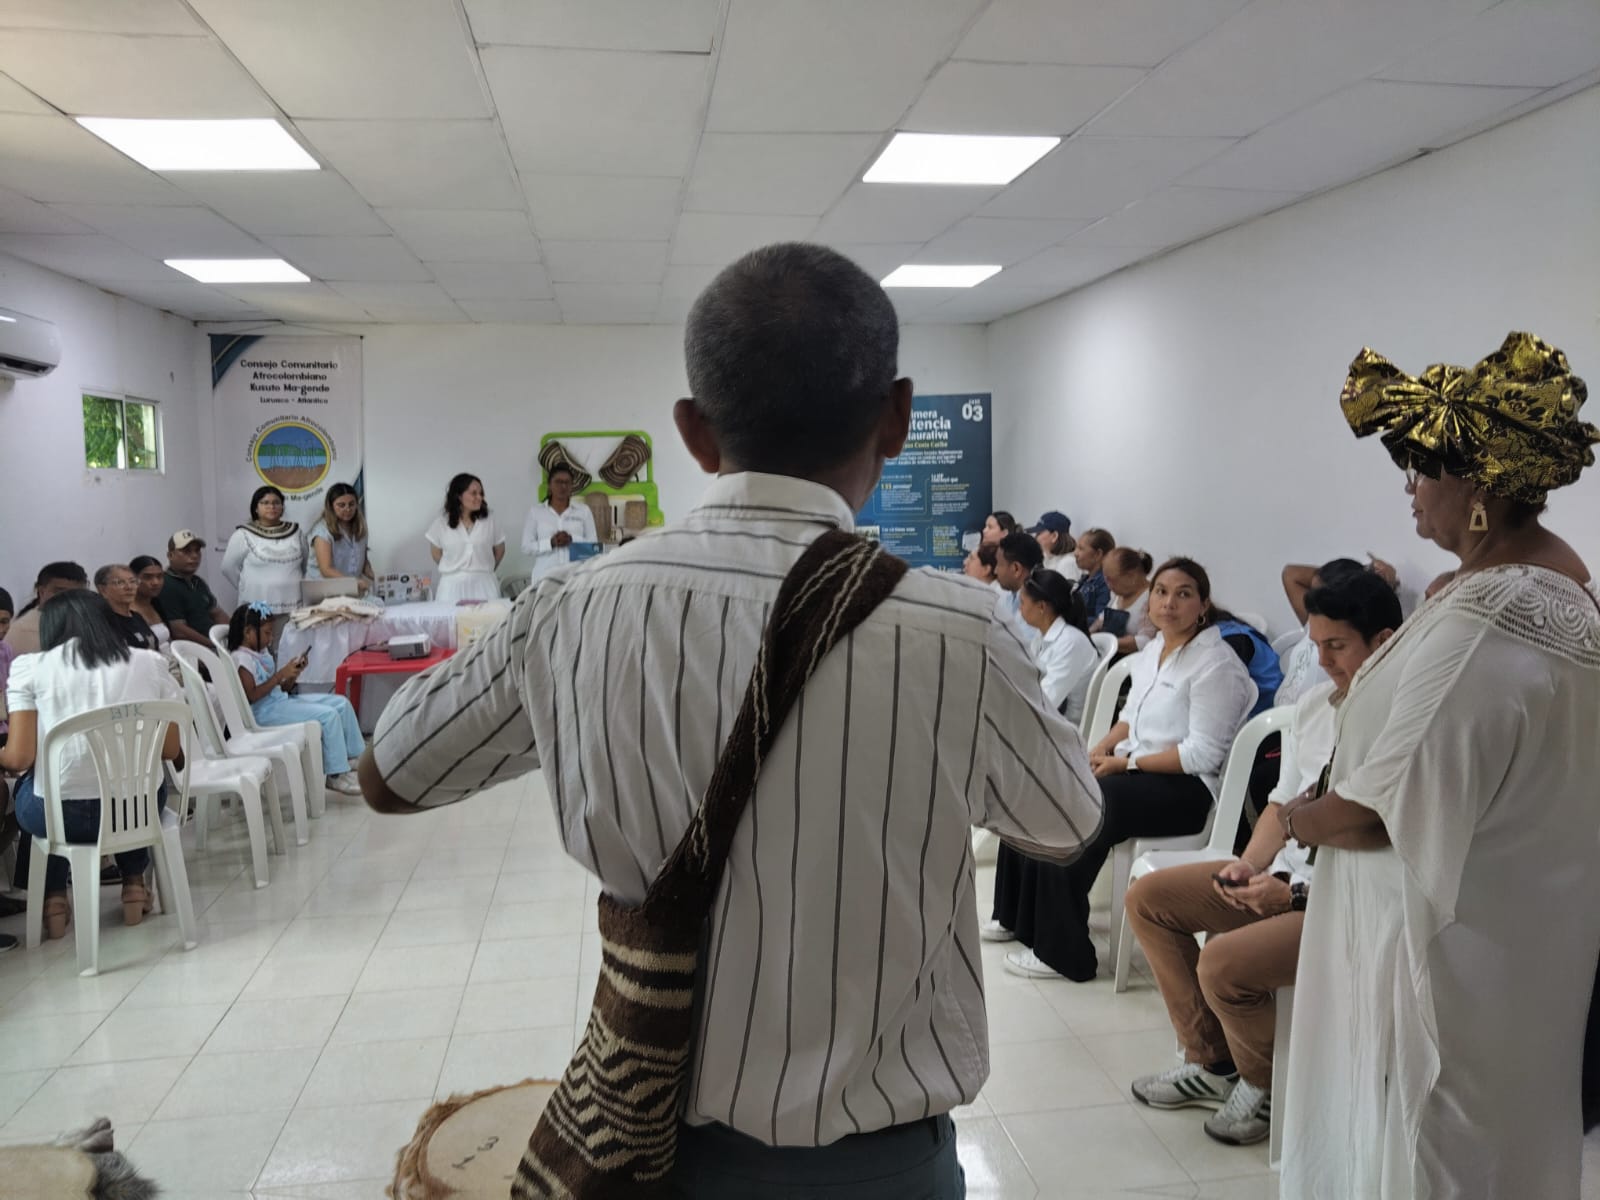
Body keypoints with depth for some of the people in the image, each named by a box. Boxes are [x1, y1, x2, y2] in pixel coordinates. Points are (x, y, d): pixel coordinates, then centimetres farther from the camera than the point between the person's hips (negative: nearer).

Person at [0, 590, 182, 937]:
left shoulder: (30, 666, -1)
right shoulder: (150, 662, 5)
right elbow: (170, 751, 7)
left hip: (60, 812, -2)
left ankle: (55, 900, 25)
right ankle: (134, 887, 31)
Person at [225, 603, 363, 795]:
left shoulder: (263, 653, 16)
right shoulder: (241, 658, -13)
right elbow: (251, 696, -23)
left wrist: (294, 673, 0)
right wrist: (280, 674, -21)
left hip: (282, 701, 10)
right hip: (266, 712, -10)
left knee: (341, 703, 5)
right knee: (328, 715, -22)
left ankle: (356, 758, 9)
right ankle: (336, 775, -15)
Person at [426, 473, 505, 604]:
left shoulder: (488, 522, 4)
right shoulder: (441, 523, 3)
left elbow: (500, 550, 16)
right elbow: (437, 554, 13)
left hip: (483, 584, 1)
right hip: (453, 585, 0)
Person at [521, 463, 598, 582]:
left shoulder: (584, 510, 11)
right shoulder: (535, 511, 10)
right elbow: (526, 547, 5)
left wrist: (572, 540, -12)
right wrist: (551, 542, -11)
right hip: (545, 576, 0)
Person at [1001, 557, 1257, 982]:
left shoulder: (1215, 664, -14)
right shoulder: (1153, 648, 12)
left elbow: (1201, 755, -18)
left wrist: (1124, 762, -16)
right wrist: (1099, 748, 2)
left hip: (1186, 788, -8)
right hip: (1133, 768, 8)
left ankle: (1062, 953, -12)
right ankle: (1020, 918, 4)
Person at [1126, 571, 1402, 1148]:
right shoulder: (1314, 702, 4)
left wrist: (1297, 896, -21)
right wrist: (1250, 864, -1)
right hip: (1284, 872, 9)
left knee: (1223, 962, -28)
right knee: (1147, 896, 5)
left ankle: (1267, 1087, 6)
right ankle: (1211, 1061, 14)